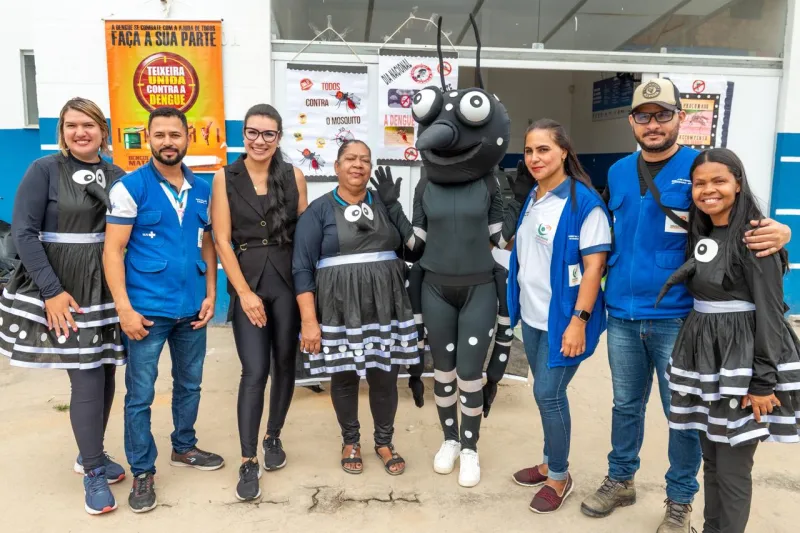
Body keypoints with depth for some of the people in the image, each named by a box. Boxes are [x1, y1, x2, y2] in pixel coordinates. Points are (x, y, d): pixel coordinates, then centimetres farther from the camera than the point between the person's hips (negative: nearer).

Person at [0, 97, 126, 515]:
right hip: (63, 290, -4)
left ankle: (90, 453, 32)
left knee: (105, 374, 11)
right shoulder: (44, 170, -6)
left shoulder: (118, 176, 6)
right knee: (87, 378, -5)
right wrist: (52, 290, -16)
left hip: (108, 289, 5)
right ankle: (93, 474, 11)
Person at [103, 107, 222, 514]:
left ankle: (184, 448, 38)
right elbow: (113, 251, -9)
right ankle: (142, 473, 21)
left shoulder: (202, 189, 7)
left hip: (192, 307, 5)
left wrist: (210, 295, 3)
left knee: (189, 384, 18)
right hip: (147, 309, -4)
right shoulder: (130, 187, -6)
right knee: (140, 395, 5)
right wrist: (124, 308, -16)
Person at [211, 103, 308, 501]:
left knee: (284, 364, 10)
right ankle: (248, 462, 6)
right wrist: (244, 291, -9)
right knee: (255, 373, -6)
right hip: (247, 283, -2)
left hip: (289, 281, 2)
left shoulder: (293, 176, 4)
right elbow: (222, 240, -3)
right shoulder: (225, 177, 0)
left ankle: (274, 437, 32)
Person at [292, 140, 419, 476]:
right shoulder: (319, 210, -2)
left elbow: (405, 250, 17)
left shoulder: (385, 205, 7)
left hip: (385, 306, 3)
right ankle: (350, 441, 30)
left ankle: (384, 442, 29)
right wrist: (309, 320, -13)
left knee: (385, 376, 8)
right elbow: (302, 268, -7)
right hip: (340, 309, -2)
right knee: (344, 377, 9)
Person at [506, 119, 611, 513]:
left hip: (562, 318, -7)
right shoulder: (532, 199, 8)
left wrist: (578, 321, -21)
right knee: (545, 392, 16)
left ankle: (560, 477, 20)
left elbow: (594, 265, -17)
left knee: (549, 394, 0)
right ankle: (550, 463, 33)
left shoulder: (584, 202, -14)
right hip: (532, 316, 7)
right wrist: (519, 304, 13)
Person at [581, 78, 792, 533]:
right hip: (622, 315, 4)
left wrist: (778, 233, -27)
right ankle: (621, 480, 36)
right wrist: (609, 287, 10)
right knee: (626, 404, 18)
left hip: (677, 318, -4)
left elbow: (744, 227, -5)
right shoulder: (618, 173, 7)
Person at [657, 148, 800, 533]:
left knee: (733, 468, 3)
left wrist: (764, 380, -17)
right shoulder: (699, 234, 9)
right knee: (711, 460, 17)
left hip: (741, 359, -7)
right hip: (701, 355, 7)